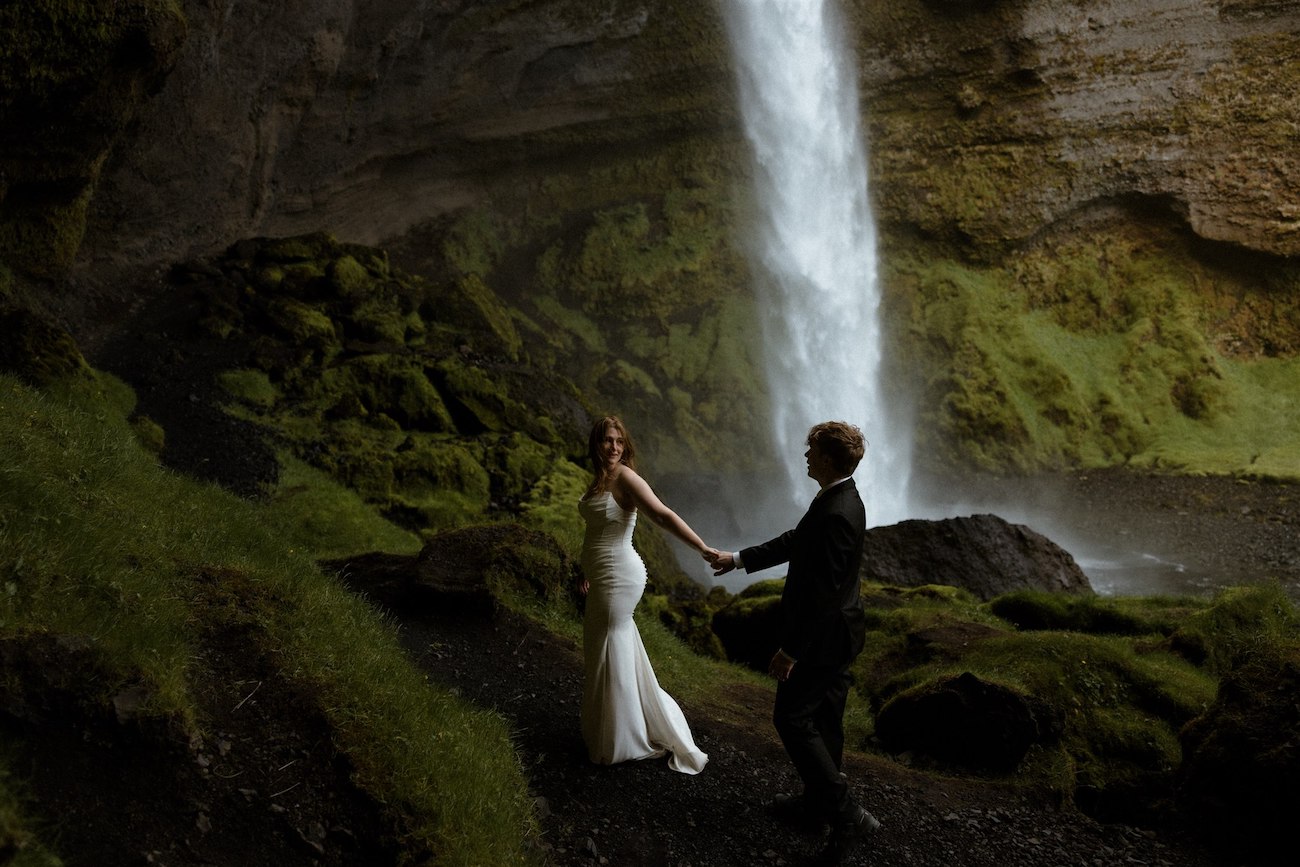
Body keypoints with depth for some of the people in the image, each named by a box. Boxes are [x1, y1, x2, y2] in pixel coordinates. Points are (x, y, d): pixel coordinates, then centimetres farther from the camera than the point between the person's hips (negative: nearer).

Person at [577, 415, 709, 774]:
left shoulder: (625, 477, -18)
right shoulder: (599, 479, 8)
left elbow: (664, 516, -28)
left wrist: (705, 549, -36)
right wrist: (589, 571, 27)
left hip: (619, 579, -9)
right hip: (604, 578, 9)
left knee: (611, 657, 4)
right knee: (619, 652, 19)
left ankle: (619, 743, 20)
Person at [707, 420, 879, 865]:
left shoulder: (836, 514, -29)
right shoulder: (840, 500, 3)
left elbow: (822, 591, -28)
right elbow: (794, 541, 15)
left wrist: (790, 649, -22)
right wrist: (738, 559, 20)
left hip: (823, 634, -10)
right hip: (834, 631, 10)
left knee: (792, 717, 0)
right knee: (823, 717, 20)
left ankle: (845, 814, 2)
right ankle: (819, 798, 36)